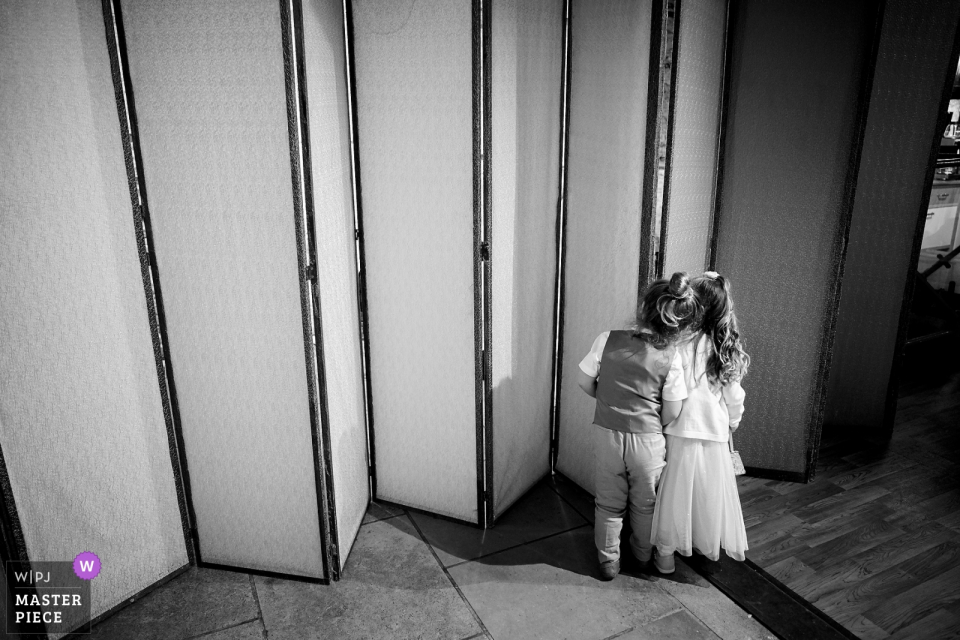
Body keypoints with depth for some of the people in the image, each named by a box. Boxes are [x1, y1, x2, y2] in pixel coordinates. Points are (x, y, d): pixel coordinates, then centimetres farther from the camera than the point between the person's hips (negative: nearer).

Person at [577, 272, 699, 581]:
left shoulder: (608, 340, -14)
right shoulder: (671, 358, -15)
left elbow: (584, 382, -3)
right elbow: (672, 413, -8)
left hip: (607, 434, 0)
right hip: (647, 439, 0)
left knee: (609, 503, 19)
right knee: (645, 503, 23)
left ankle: (608, 560, 32)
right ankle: (642, 553, 45)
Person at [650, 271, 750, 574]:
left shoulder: (681, 347, -16)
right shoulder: (726, 348, -2)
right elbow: (735, 396, 5)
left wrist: (660, 424, 0)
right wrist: (732, 423, 20)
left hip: (682, 432, -4)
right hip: (716, 435, 4)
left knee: (676, 491, 9)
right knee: (711, 492, 19)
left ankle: (665, 554, 21)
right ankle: (709, 545, 38)